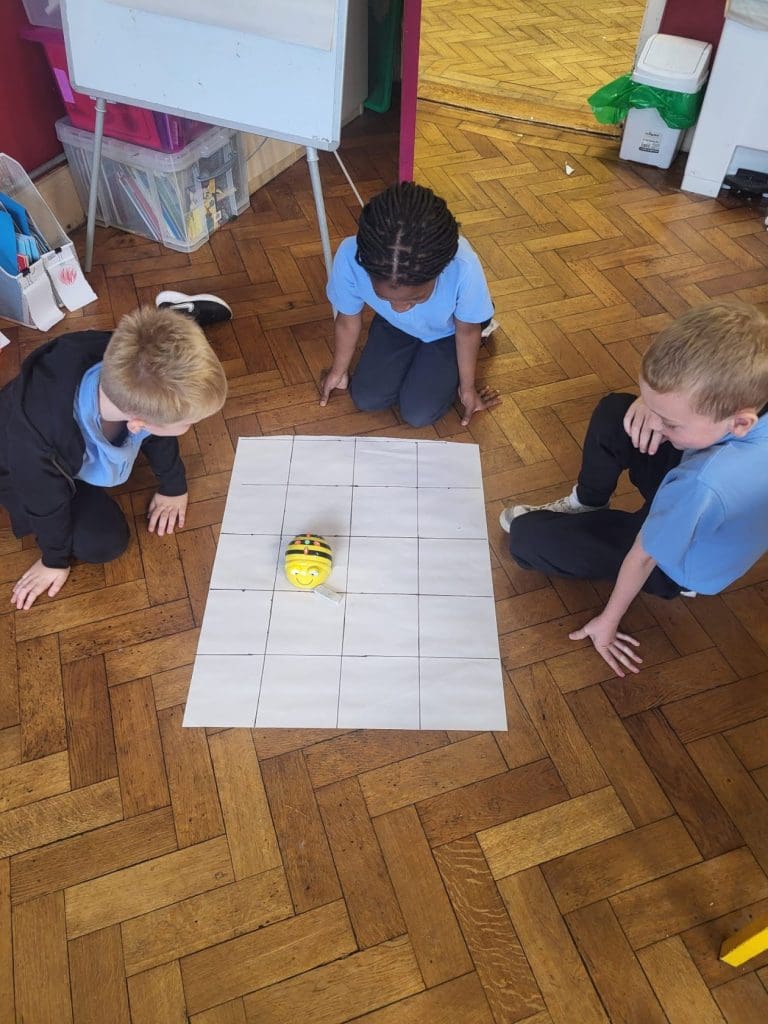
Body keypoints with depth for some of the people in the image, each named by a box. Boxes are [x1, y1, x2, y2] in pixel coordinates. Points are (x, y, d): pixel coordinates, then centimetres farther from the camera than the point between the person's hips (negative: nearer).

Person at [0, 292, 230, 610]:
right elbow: (46, 506, -25)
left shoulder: (123, 366, -36)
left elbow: (156, 430, -12)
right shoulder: (36, 442, -48)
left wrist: (173, 486, 3)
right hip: (26, 467, -3)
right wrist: (56, 559, -5)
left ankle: (176, 313, 25)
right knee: (104, 542, -8)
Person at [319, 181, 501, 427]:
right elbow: (348, 320, -15)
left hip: (447, 331, -2)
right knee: (365, 399, 0)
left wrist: (467, 388, -4)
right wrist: (339, 371, 4)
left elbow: (467, 331, -21)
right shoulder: (350, 258, -38)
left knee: (418, 414, -8)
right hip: (394, 326, 2)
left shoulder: (463, 267, -44)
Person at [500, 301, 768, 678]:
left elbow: (644, 555, -28)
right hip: (683, 505, 7)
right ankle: (585, 504, 22)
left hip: (677, 565, -6)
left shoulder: (706, 484, -46)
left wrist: (608, 620, -12)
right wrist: (654, 400, -24)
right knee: (612, 412, 4)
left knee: (526, 537, -12)